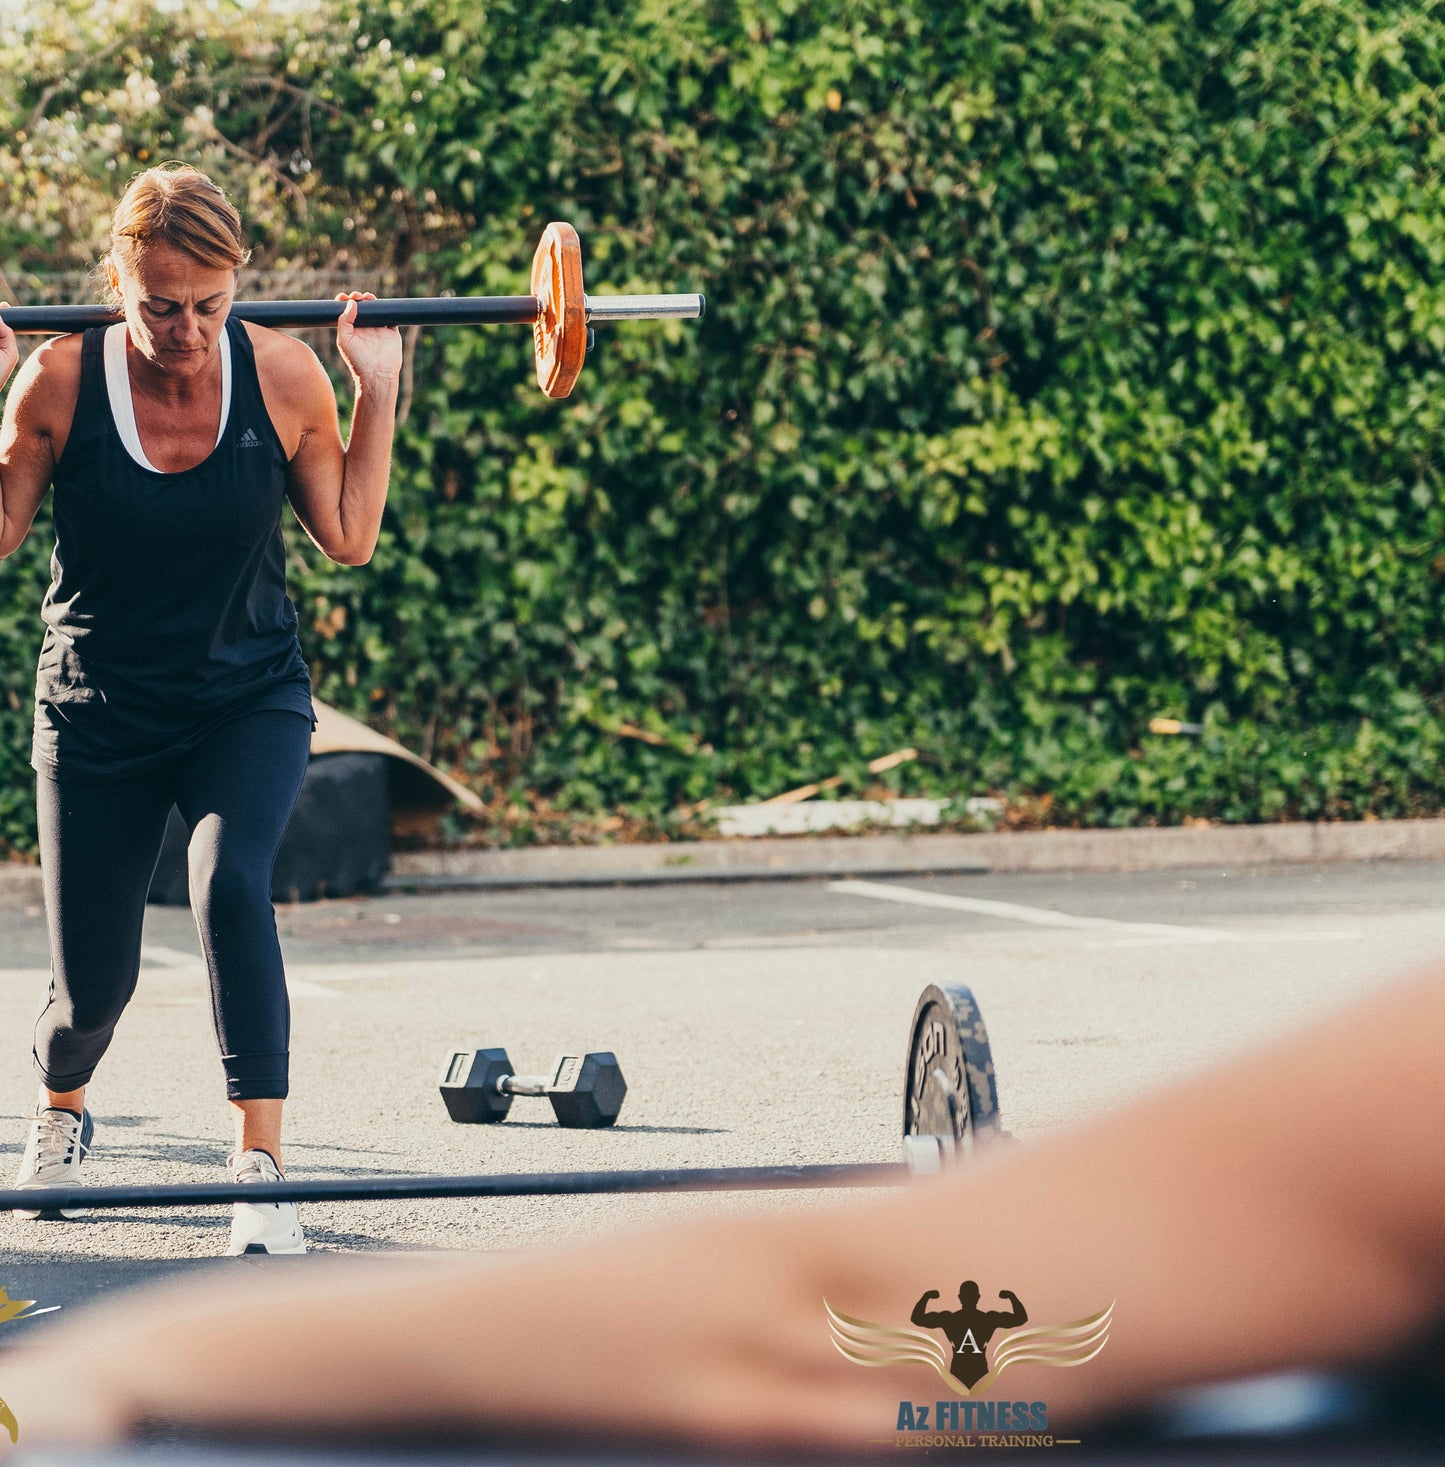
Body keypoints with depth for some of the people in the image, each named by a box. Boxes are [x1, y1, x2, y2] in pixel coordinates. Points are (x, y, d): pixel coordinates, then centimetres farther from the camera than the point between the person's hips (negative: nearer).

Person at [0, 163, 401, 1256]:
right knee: (93, 981, 8)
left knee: (232, 883, -30)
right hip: (99, 714, 0)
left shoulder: (282, 375, -13)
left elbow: (349, 539, -2)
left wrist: (379, 386, -8)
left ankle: (261, 1169, -28)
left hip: (249, 699, 0)